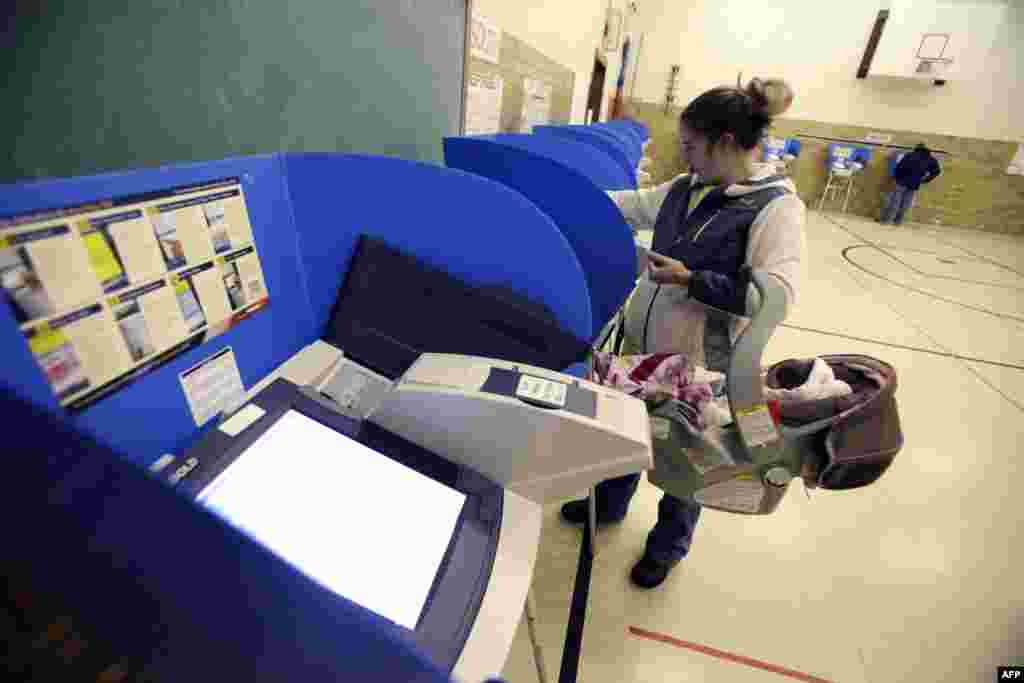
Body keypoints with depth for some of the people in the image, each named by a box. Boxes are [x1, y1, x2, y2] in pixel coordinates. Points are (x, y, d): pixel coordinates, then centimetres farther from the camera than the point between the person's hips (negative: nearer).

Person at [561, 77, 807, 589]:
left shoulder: (777, 207, -16)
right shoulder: (686, 189, 3)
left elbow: (777, 295, -24)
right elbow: (633, 205, 17)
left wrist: (690, 280, -26)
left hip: (701, 364, -6)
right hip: (644, 344, 7)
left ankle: (668, 545, 44)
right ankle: (608, 504, 52)